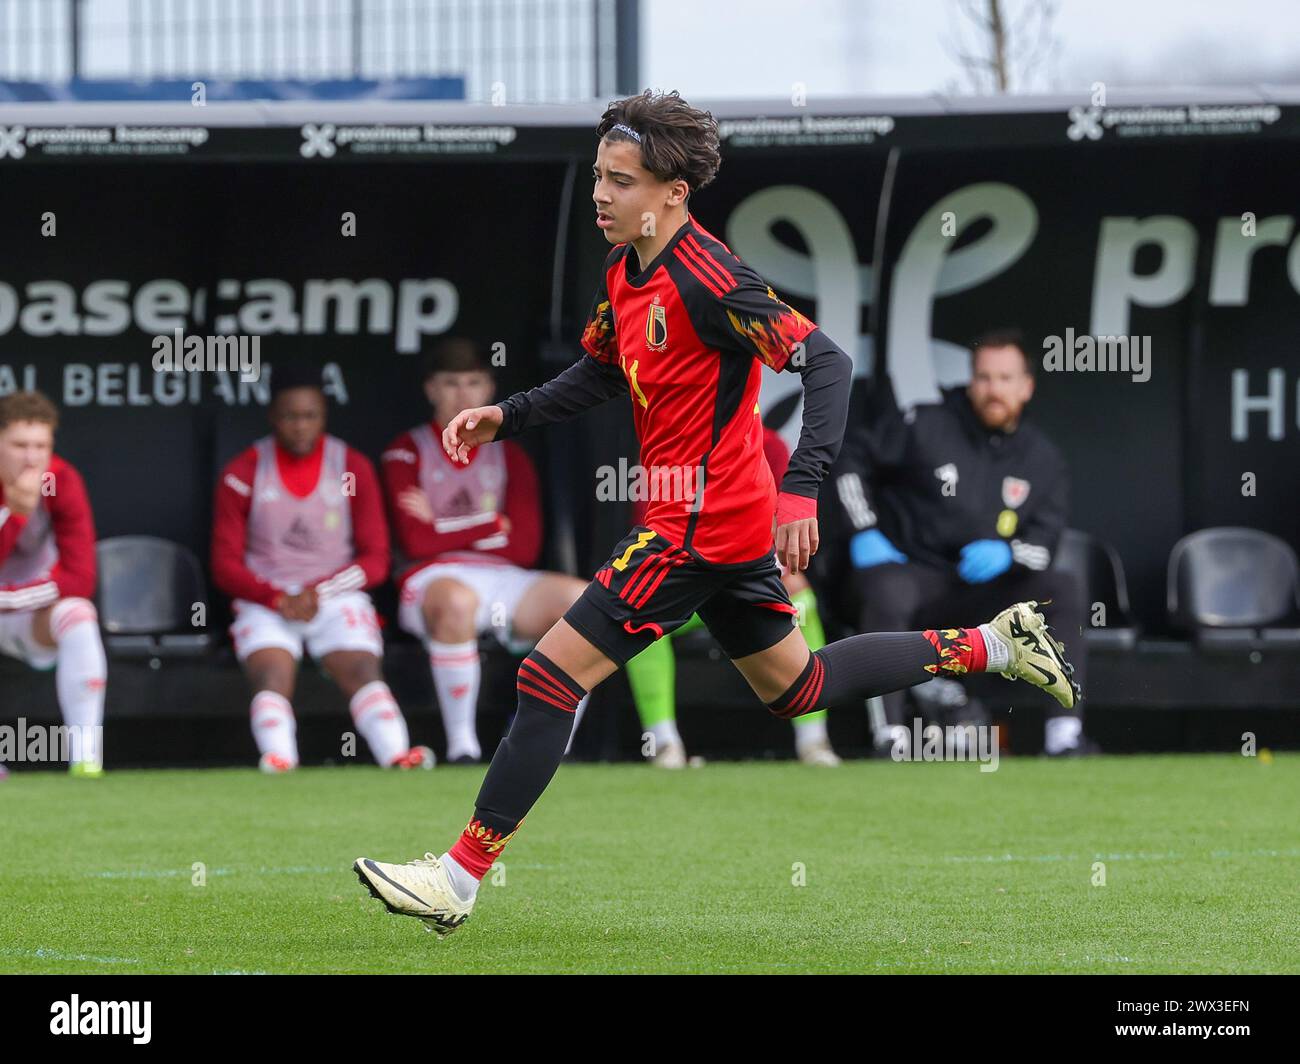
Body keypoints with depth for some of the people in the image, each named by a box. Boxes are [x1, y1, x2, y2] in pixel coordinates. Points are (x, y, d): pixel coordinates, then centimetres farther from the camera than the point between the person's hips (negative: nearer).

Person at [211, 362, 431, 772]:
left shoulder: (353, 469, 7)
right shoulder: (242, 474, 5)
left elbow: (375, 561, 6)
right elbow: (225, 566, 3)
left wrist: (320, 592, -11)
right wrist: (279, 600, -14)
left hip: (336, 598, 0)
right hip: (265, 601, 0)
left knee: (363, 670, -28)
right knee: (271, 673, -30)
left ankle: (396, 753, -49)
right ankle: (278, 755, -53)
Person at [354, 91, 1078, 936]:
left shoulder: (706, 280, -22)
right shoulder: (627, 272, 6)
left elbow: (825, 361, -25)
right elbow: (601, 375, 21)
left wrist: (801, 489, -33)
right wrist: (506, 417, 7)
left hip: (699, 529, -10)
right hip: (732, 519, 10)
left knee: (552, 677, -10)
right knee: (795, 686, 24)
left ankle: (459, 880, -6)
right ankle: (993, 646, 31)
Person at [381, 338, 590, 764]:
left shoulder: (509, 457, 16)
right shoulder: (407, 453, 7)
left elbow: (525, 548, 3)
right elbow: (417, 542, -8)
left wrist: (445, 528, -2)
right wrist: (494, 526, 0)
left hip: (504, 578, 4)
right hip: (431, 578, -4)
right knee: (457, 602, -41)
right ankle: (461, 745, -34)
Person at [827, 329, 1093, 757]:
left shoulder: (1042, 459, 9)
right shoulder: (925, 427, -3)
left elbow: (1044, 544, 4)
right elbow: (853, 461, 1)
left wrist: (1006, 553, -19)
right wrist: (863, 533, -10)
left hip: (983, 586, 4)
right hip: (908, 570, -4)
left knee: (1064, 588, -17)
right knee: (887, 593, -39)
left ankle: (1065, 734, -23)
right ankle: (891, 734, -39)